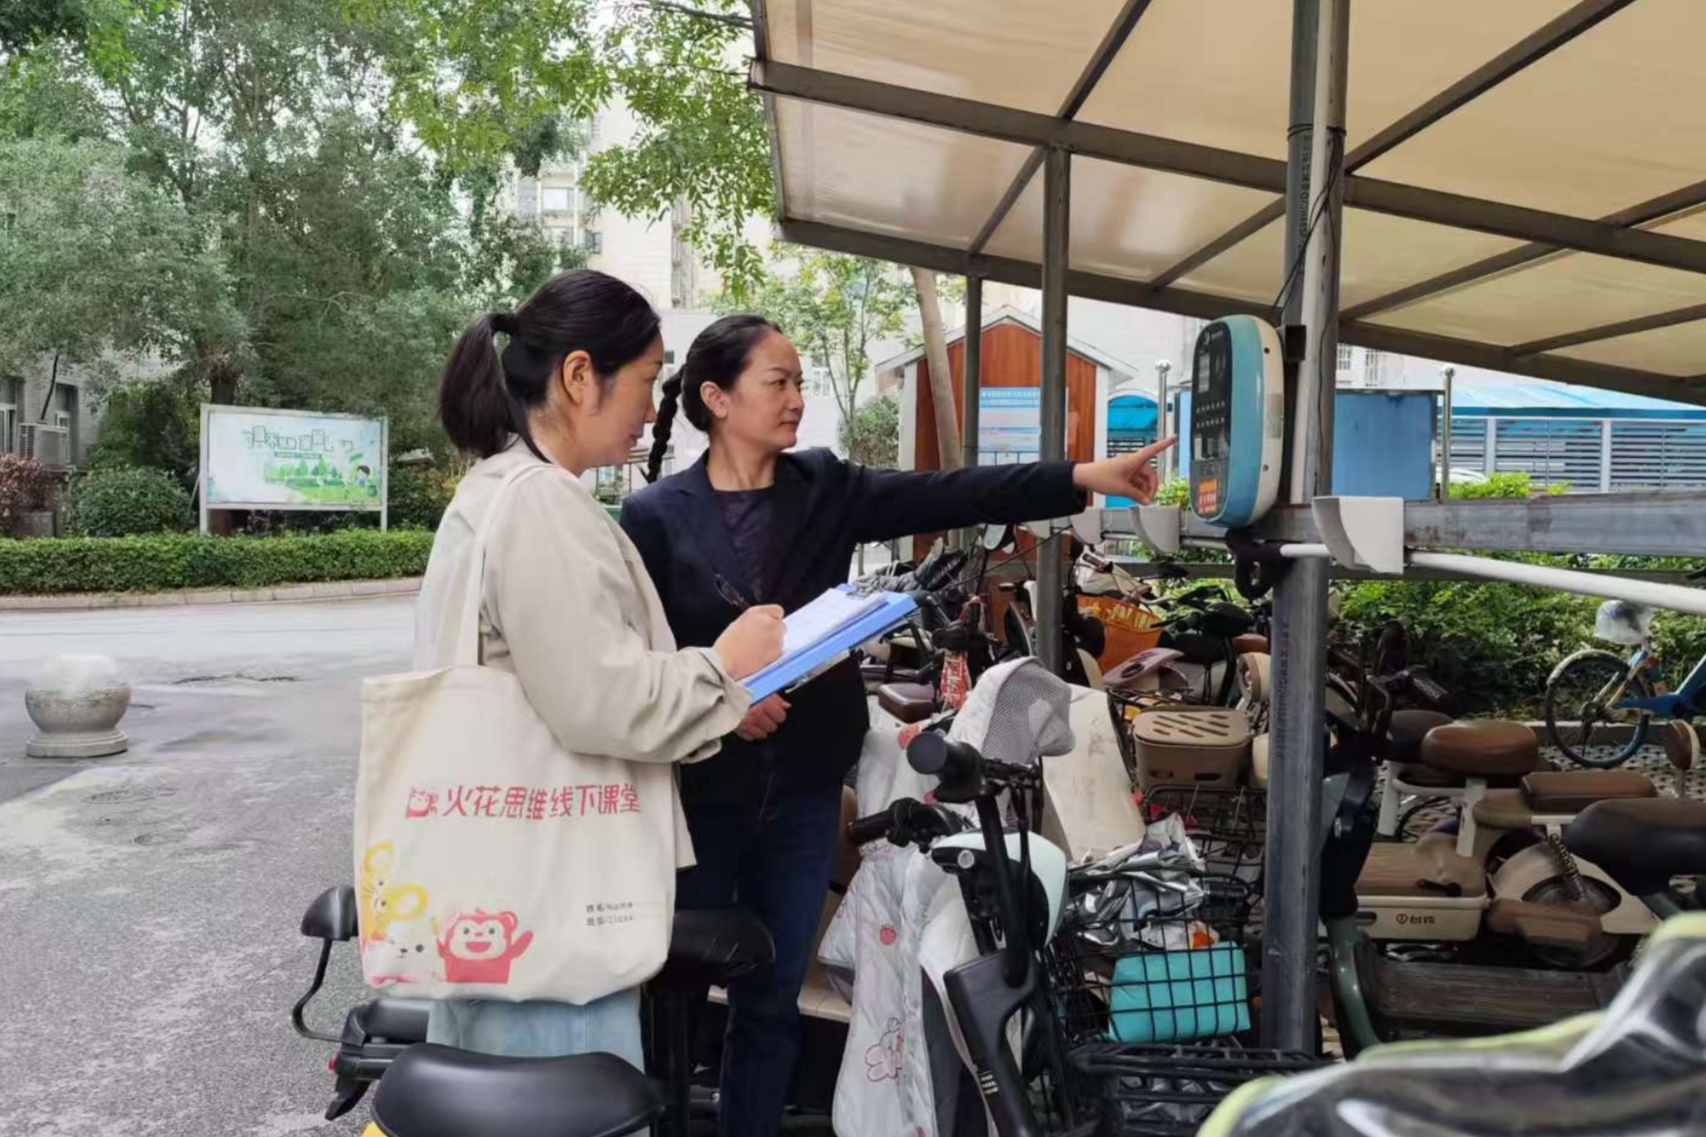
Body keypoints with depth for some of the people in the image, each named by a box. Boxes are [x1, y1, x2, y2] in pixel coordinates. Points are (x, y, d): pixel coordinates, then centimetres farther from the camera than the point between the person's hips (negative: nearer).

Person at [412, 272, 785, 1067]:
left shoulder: (497, 492, 16)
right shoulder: (540, 505, -18)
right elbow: (599, 706, -23)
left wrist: (717, 699, 13)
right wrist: (723, 667, -8)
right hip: (546, 897, -11)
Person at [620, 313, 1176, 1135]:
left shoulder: (825, 490, 3)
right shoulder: (655, 517, -5)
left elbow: (952, 497, -8)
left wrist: (1086, 477, -18)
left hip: (802, 791, 3)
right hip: (695, 793, -3)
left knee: (772, 1000, 13)